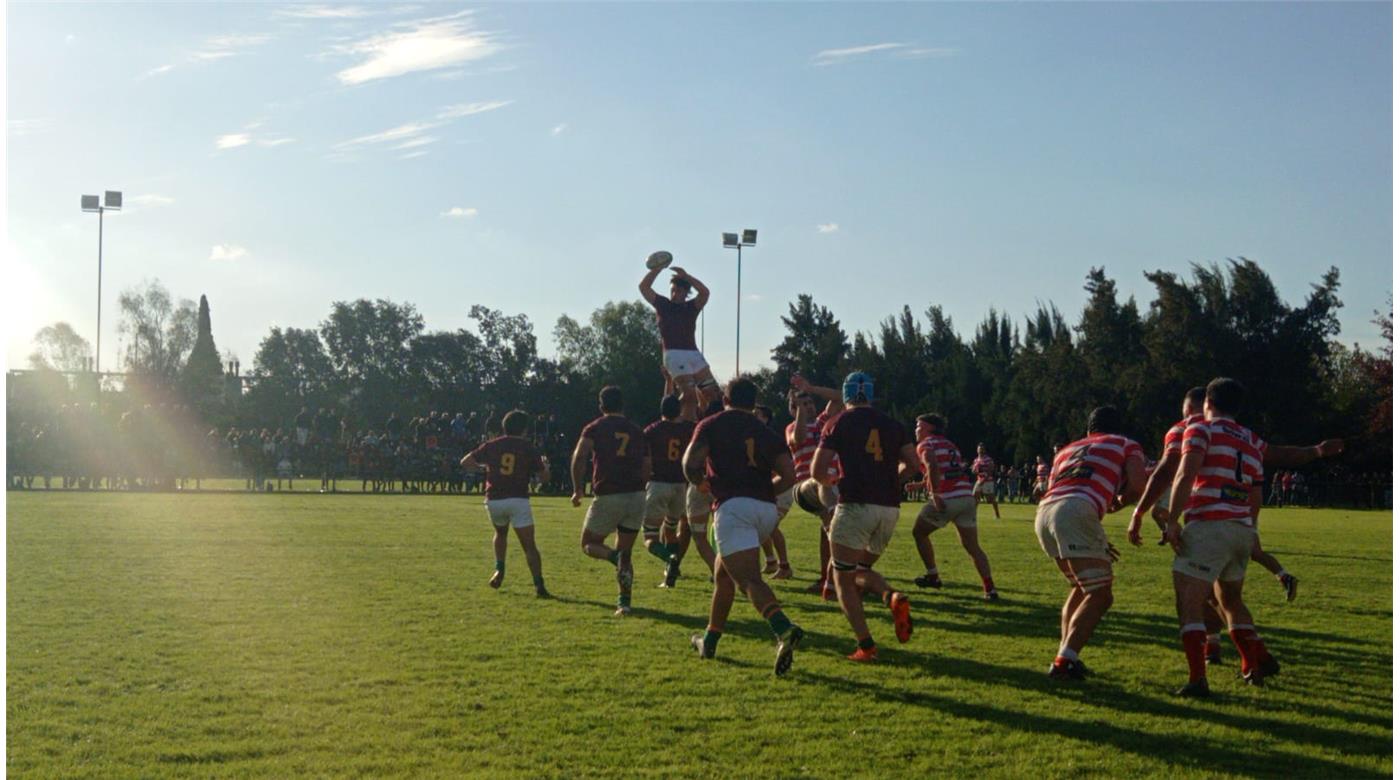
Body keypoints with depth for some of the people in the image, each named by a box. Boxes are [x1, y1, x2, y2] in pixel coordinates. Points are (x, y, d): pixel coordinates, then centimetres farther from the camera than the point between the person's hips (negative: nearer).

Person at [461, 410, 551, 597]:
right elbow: (544, 476, 6)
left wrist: (482, 467, 25)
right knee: (529, 545, -3)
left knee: (500, 533, 31)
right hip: (518, 500, -2)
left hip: (494, 500, 2)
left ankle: (500, 570, 18)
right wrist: (545, 465, 28)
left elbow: (465, 462, 8)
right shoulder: (528, 448, 4)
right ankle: (539, 584, -14)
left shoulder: (492, 445, 8)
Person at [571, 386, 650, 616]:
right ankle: (625, 602, 2)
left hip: (608, 496, -4)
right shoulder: (637, 431, 15)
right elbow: (647, 467, 13)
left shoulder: (594, 428, 3)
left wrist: (578, 490, -4)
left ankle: (615, 557, -18)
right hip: (637, 496, 4)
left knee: (589, 544, 13)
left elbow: (579, 457, -12)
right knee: (626, 552, 14)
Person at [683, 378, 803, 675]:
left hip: (733, 505, -6)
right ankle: (709, 641, 31)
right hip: (768, 509, 6)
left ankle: (784, 629, -40)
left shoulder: (711, 425, 8)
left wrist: (702, 483, 15)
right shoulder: (768, 433, 19)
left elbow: (691, 464, -5)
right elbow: (788, 476, 9)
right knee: (723, 573, 23)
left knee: (748, 578, -16)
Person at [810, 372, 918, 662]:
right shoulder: (892, 425, 14)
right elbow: (913, 466, 11)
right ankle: (893, 597, -9)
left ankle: (866, 645, -6)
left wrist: (834, 480, 19)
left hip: (855, 505, -5)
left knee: (844, 579, 5)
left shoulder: (838, 424, 2)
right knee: (862, 569, 22)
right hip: (889, 507, 5)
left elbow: (817, 471, -2)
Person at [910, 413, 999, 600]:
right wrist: (921, 485, 39)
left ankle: (932, 576, 20)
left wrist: (935, 494, -22)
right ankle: (989, 588, -4)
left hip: (946, 500, -6)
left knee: (919, 533, 17)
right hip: (967, 497, 6)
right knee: (972, 546, 9)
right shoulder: (950, 445, 25)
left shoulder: (926, 445, 3)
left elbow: (932, 466, -19)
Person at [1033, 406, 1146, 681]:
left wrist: (1096, 543, 39)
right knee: (1099, 596, 1)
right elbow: (1137, 486, 4)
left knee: (1082, 587, 25)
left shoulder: (1066, 450, 37)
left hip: (1043, 514, 6)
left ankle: (1067, 656, 19)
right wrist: (1120, 502, 29)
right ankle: (1064, 662, -13)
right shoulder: (1127, 445, 22)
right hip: (1078, 511, -6)